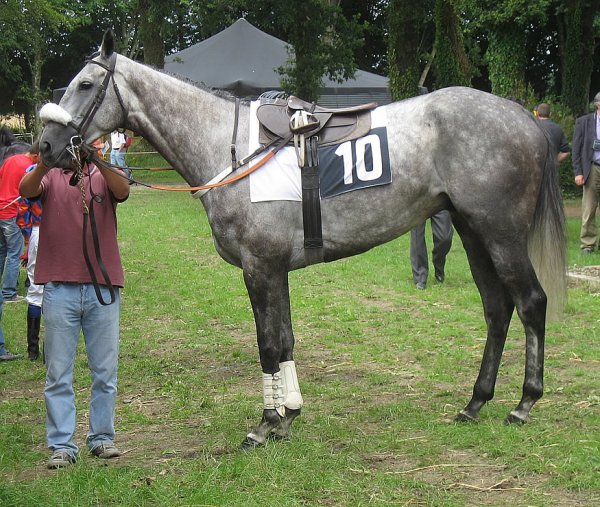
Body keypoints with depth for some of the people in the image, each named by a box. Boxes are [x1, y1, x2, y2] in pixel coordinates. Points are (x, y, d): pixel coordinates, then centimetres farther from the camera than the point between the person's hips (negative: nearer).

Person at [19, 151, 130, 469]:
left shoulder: (104, 178, 6)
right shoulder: (51, 178, 6)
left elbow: (123, 190, -17)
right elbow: (26, 190, -16)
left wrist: (98, 162, -35)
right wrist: (46, 164, -36)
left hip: (103, 286, 1)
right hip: (59, 287, -1)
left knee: (105, 371, 8)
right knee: (58, 373, 2)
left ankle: (102, 437, 20)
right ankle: (62, 445, 8)